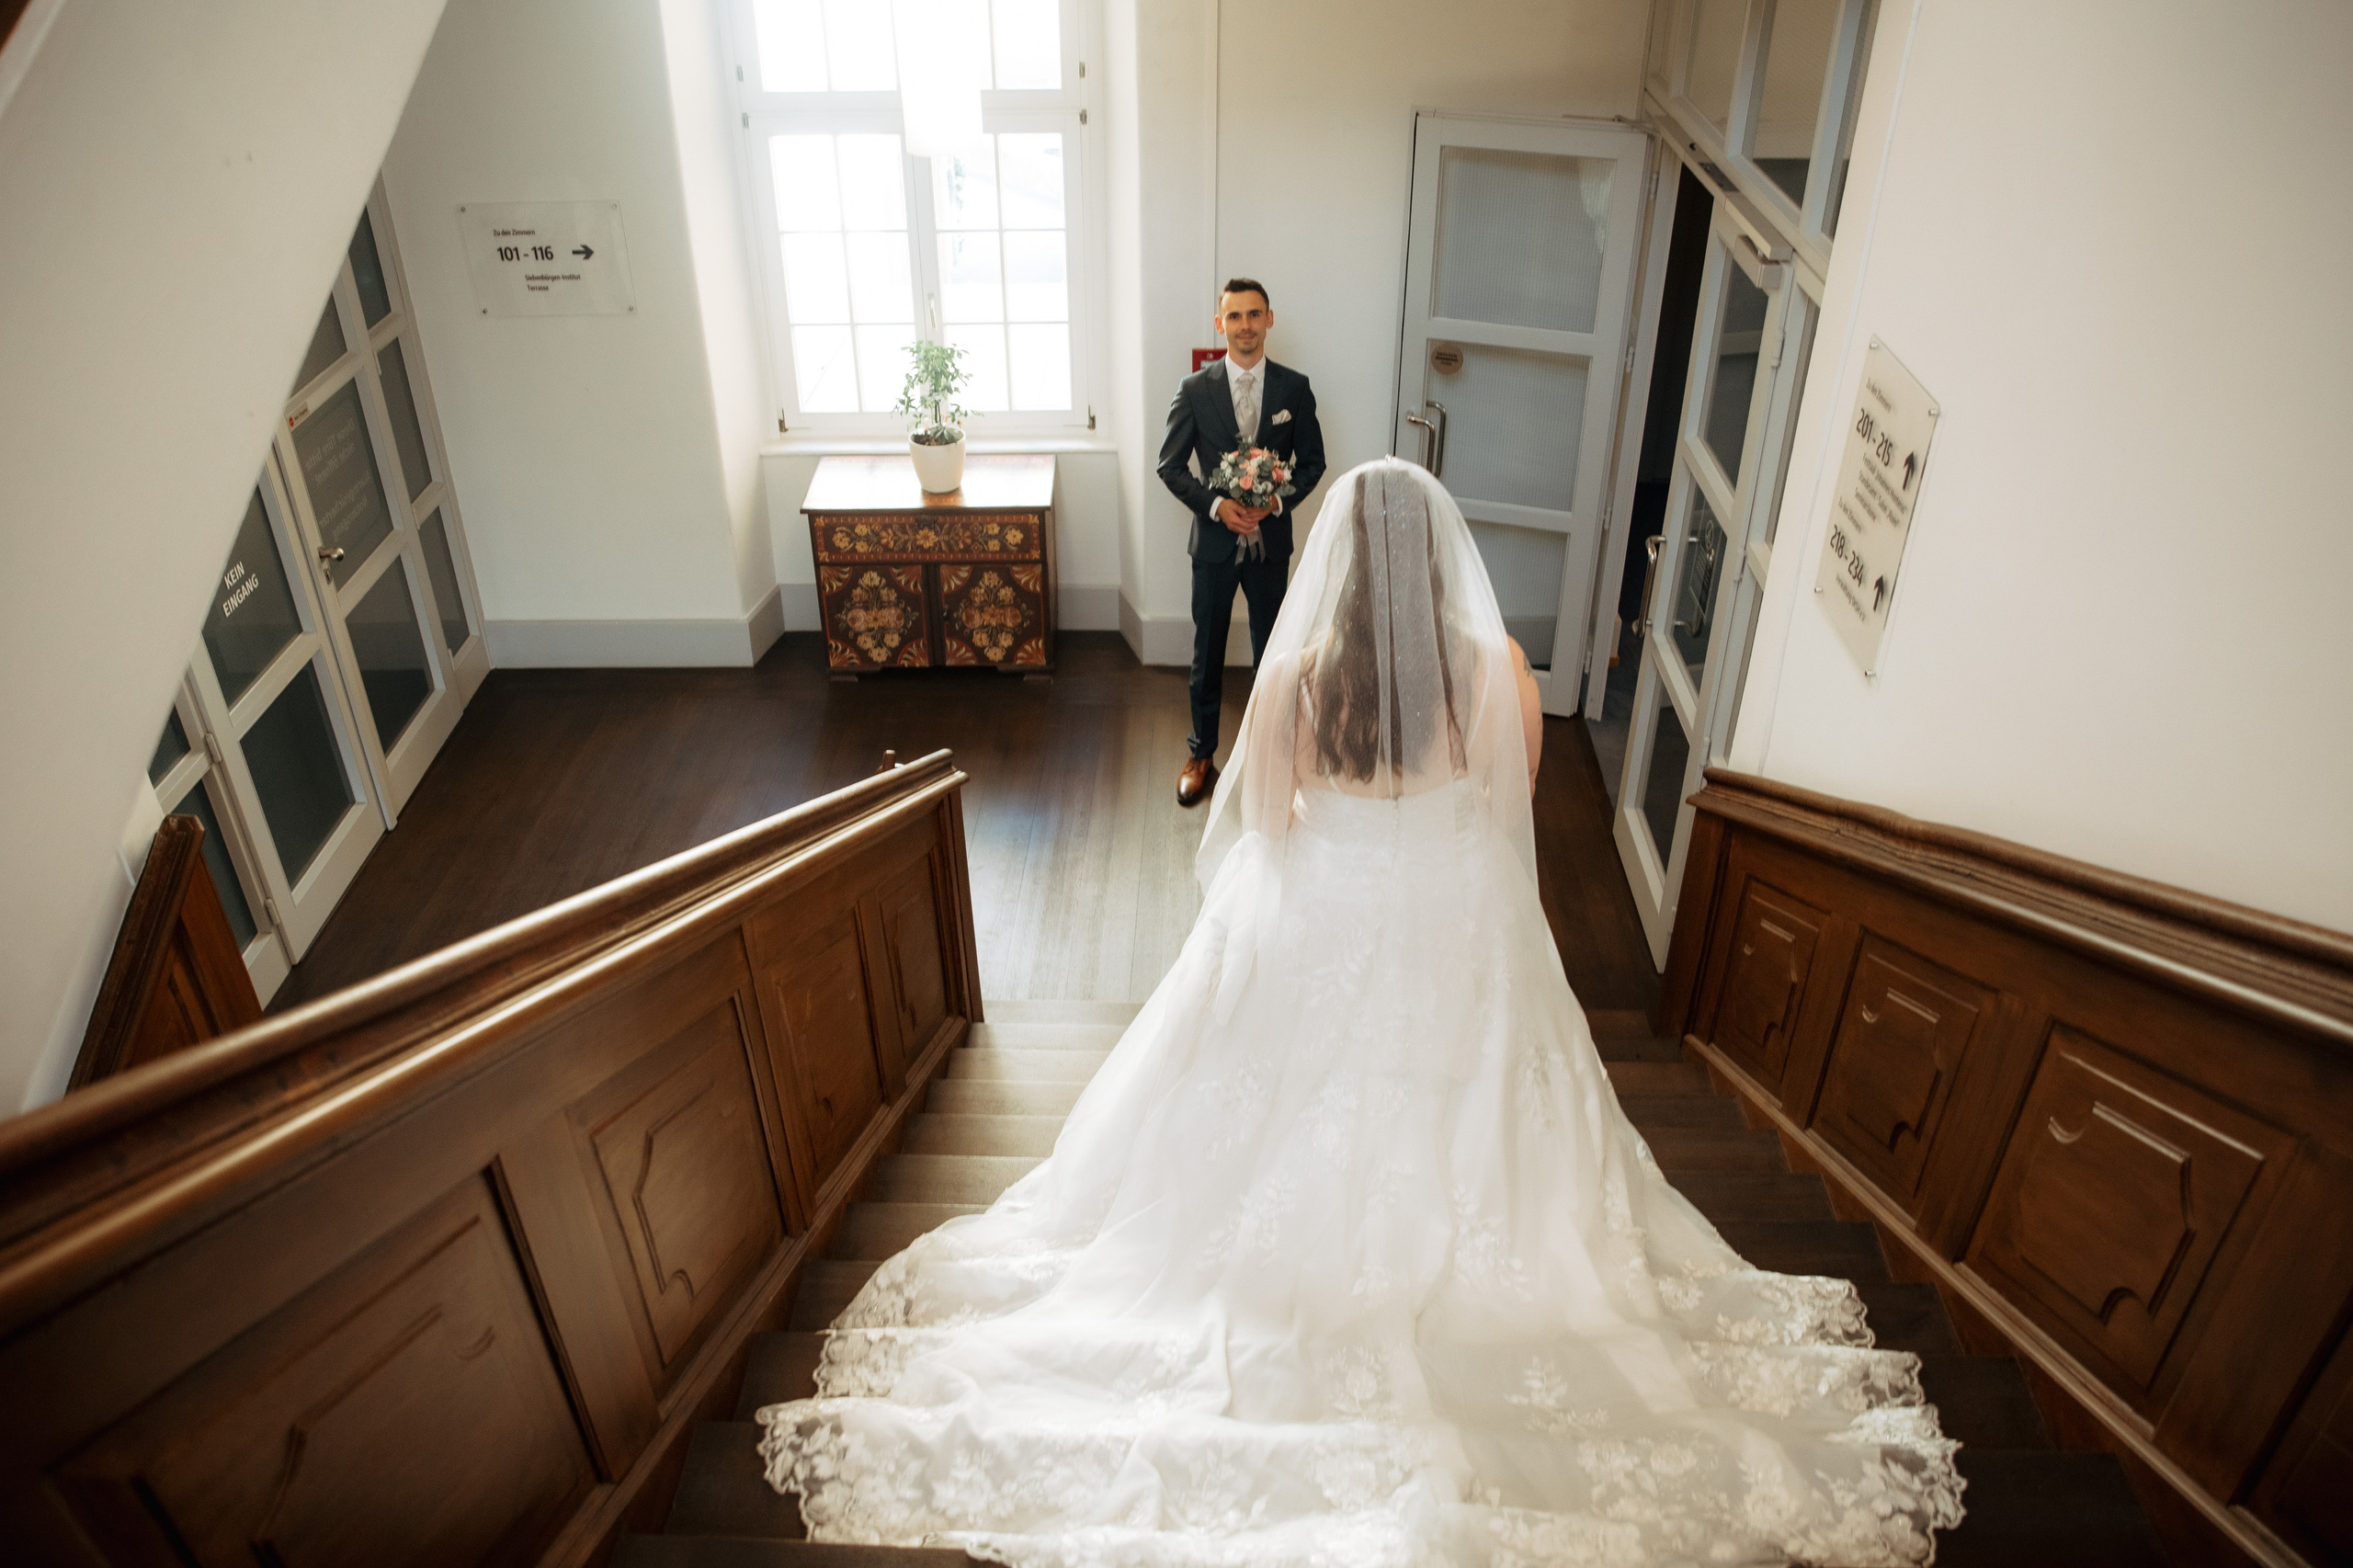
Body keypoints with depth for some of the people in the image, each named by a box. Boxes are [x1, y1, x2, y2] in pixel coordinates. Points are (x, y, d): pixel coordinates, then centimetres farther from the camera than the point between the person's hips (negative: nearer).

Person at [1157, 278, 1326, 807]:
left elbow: (1312, 461, 2)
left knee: (1271, 649, 14)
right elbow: (1170, 465, -4)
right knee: (1207, 653, 10)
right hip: (1214, 541, -1)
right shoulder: (1195, 389, -6)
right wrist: (1216, 505, -18)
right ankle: (1201, 753, 25)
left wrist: (1277, 501, -15)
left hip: (1271, 540, 1)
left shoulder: (1294, 387, -3)